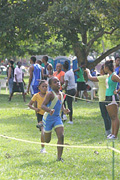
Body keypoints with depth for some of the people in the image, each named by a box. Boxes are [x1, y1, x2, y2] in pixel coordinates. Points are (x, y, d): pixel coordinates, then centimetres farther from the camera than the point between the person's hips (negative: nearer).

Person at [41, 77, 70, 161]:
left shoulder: (61, 94, 5)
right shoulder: (50, 94, -17)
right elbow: (43, 105, -22)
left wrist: (64, 110, 2)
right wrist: (49, 110, -42)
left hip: (57, 117, 5)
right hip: (48, 118, -5)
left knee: (61, 136, -14)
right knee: (47, 140, 9)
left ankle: (59, 157, -8)